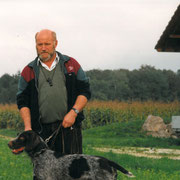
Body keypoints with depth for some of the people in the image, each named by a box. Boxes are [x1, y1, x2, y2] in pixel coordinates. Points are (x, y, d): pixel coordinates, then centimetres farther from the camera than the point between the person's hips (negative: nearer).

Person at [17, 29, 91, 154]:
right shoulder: (29, 71, 11)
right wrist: (28, 126, -5)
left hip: (69, 126, -1)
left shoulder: (71, 64, 10)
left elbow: (85, 91, 7)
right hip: (42, 131, 1)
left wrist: (74, 112, -8)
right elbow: (22, 101, 9)